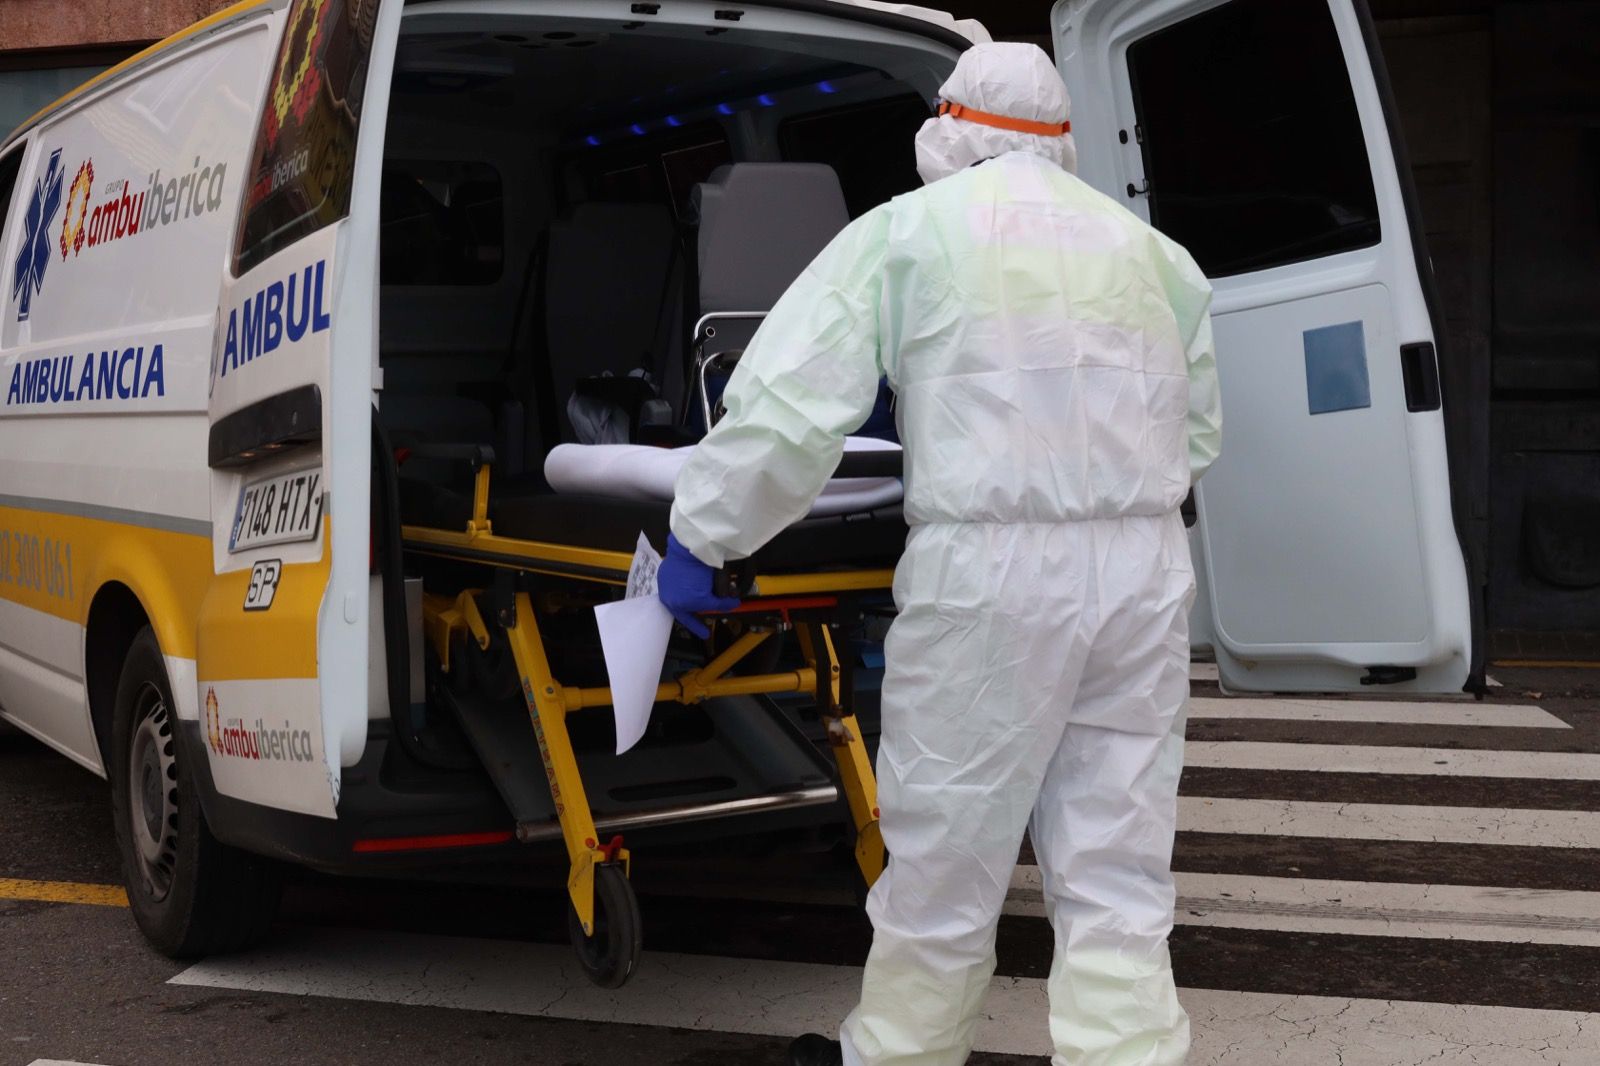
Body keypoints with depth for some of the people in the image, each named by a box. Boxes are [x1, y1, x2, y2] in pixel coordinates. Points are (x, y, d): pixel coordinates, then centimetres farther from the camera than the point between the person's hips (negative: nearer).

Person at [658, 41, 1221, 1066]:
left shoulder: (907, 231, 2)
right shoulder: (1151, 250, 15)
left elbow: (788, 404, -6)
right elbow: (1199, 435, 20)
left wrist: (699, 538, 2)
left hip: (991, 568, -4)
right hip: (1145, 573, 4)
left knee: (944, 860, 9)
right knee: (1116, 871, 9)